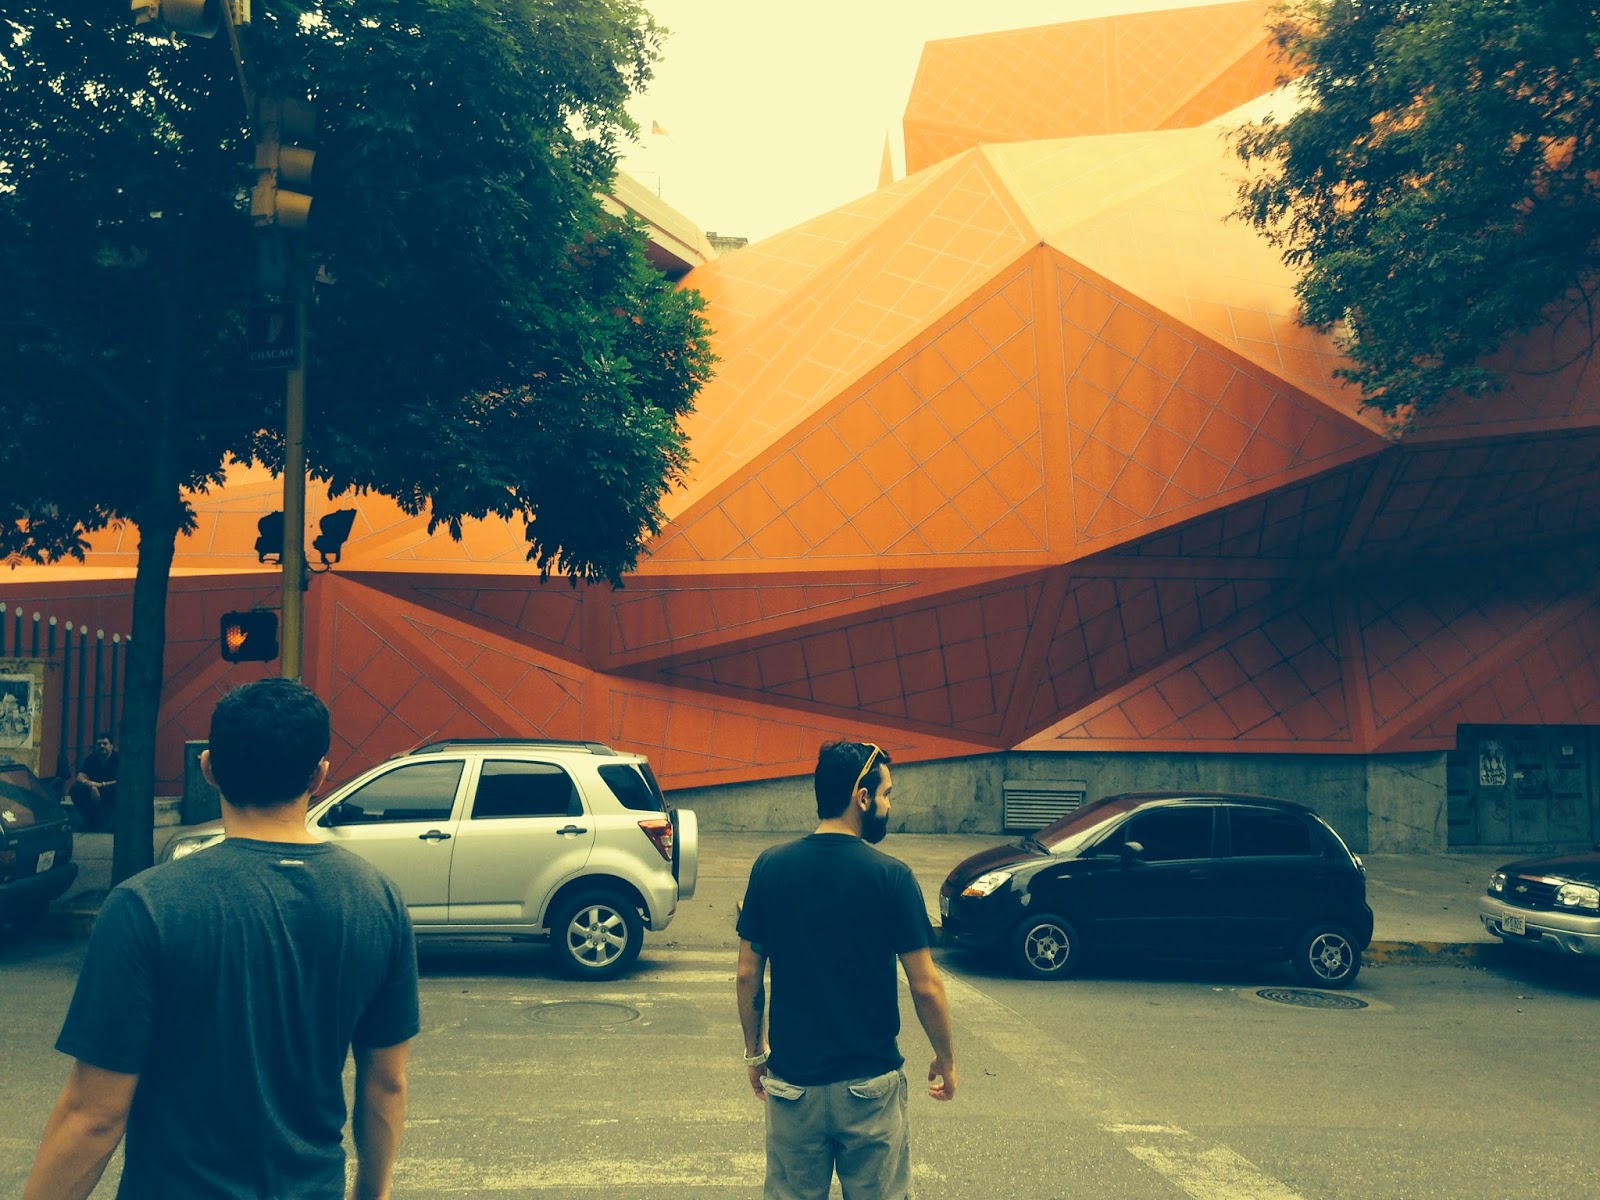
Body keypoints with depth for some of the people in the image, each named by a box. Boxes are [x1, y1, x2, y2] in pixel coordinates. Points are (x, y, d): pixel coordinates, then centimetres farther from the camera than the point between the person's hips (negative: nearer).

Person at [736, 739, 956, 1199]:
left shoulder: (770, 866, -5)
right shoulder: (890, 876, -14)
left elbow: (748, 975, 0)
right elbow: (925, 986, -11)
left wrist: (754, 1050, 14)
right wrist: (946, 1058, 5)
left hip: (792, 1080, 3)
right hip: (870, 1084, -2)